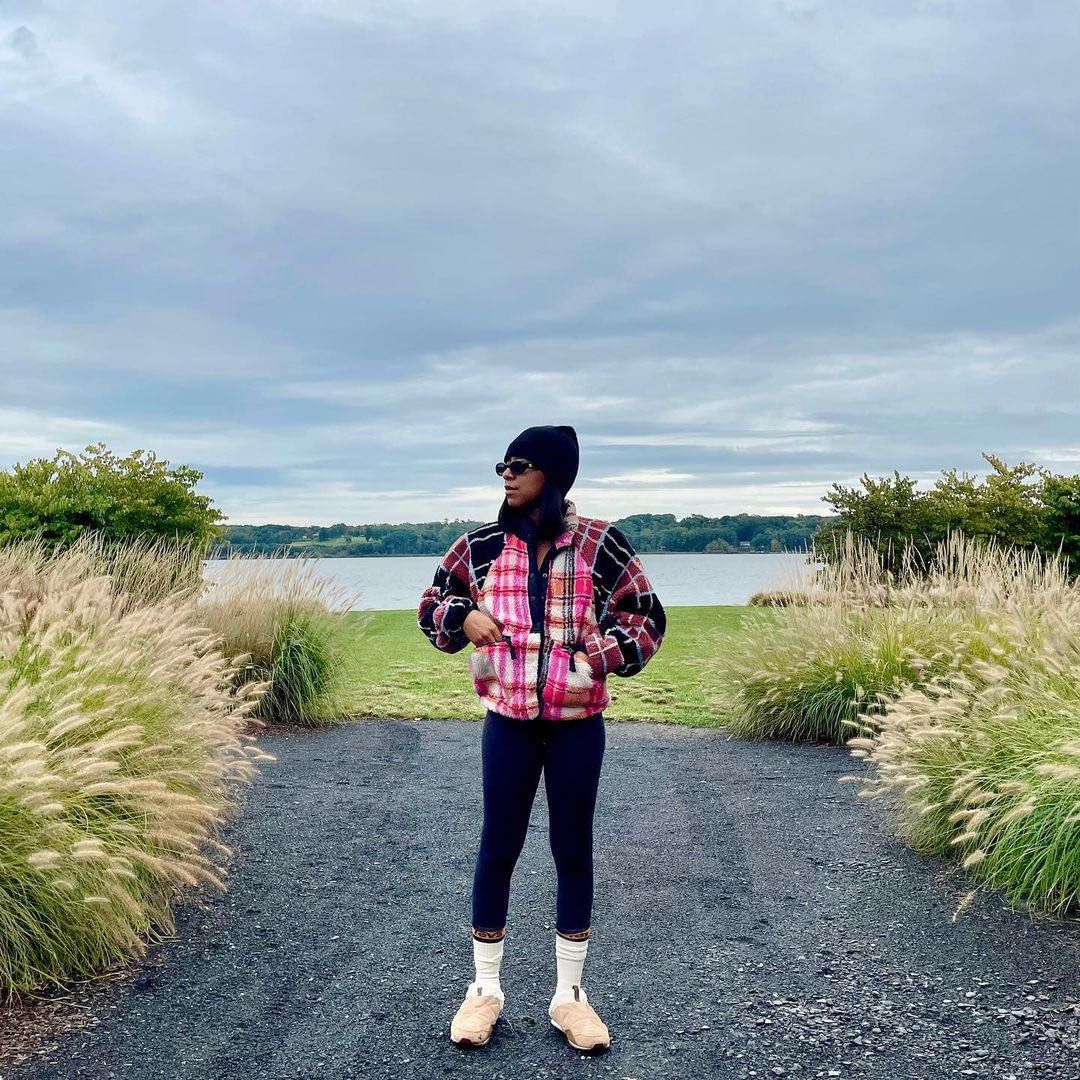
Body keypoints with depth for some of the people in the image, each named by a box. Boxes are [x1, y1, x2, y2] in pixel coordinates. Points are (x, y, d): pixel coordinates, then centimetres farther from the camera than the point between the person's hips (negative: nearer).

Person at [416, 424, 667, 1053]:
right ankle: (485, 989, 24)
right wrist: (463, 617, -9)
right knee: (498, 848, 8)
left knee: (574, 851, 9)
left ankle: (570, 993, 25)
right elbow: (433, 605, 13)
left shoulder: (599, 544, -6)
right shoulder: (481, 546, 0)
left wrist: (598, 658, -15)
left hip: (578, 724, -1)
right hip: (508, 723, 1)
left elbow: (647, 617, 0)